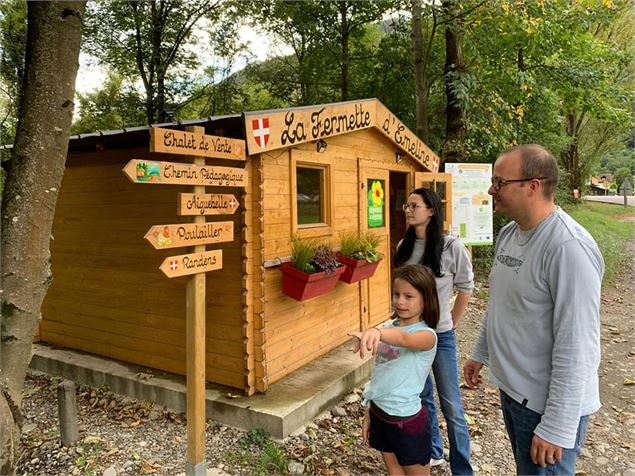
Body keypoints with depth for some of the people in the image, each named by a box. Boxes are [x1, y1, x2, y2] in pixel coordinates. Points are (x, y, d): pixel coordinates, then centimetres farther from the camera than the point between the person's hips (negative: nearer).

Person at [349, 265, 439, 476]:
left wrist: (377, 332, -63)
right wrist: (369, 412, 12)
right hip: (379, 412, 6)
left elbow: (404, 338, -43)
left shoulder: (427, 335, -19)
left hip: (407, 419, -6)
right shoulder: (388, 328, 1)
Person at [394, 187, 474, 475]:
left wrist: (450, 325, 0)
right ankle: (432, 451, 39)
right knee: (422, 396, 19)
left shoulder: (451, 246, -14)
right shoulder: (404, 246, 1)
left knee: (451, 405, 4)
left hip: (440, 334, -5)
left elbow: (465, 289, -5)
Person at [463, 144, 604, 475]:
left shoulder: (569, 248, -25)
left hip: (548, 404, -8)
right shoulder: (508, 234, 2)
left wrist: (557, 428, -21)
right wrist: (481, 354, 19)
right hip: (511, 389, 8)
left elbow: (576, 348, -25)